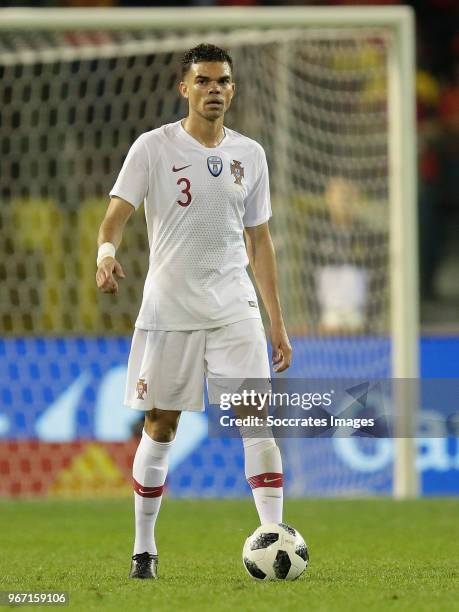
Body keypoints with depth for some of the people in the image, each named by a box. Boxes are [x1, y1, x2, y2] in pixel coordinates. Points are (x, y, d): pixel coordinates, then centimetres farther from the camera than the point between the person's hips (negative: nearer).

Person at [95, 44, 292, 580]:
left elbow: (258, 242, 14)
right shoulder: (153, 147, -3)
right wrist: (106, 253, -34)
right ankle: (144, 549, 18)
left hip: (234, 308, 2)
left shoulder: (249, 154, 9)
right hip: (167, 309, -2)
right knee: (160, 426, 5)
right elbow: (116, 215, -10)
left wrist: (277, 324, 11)